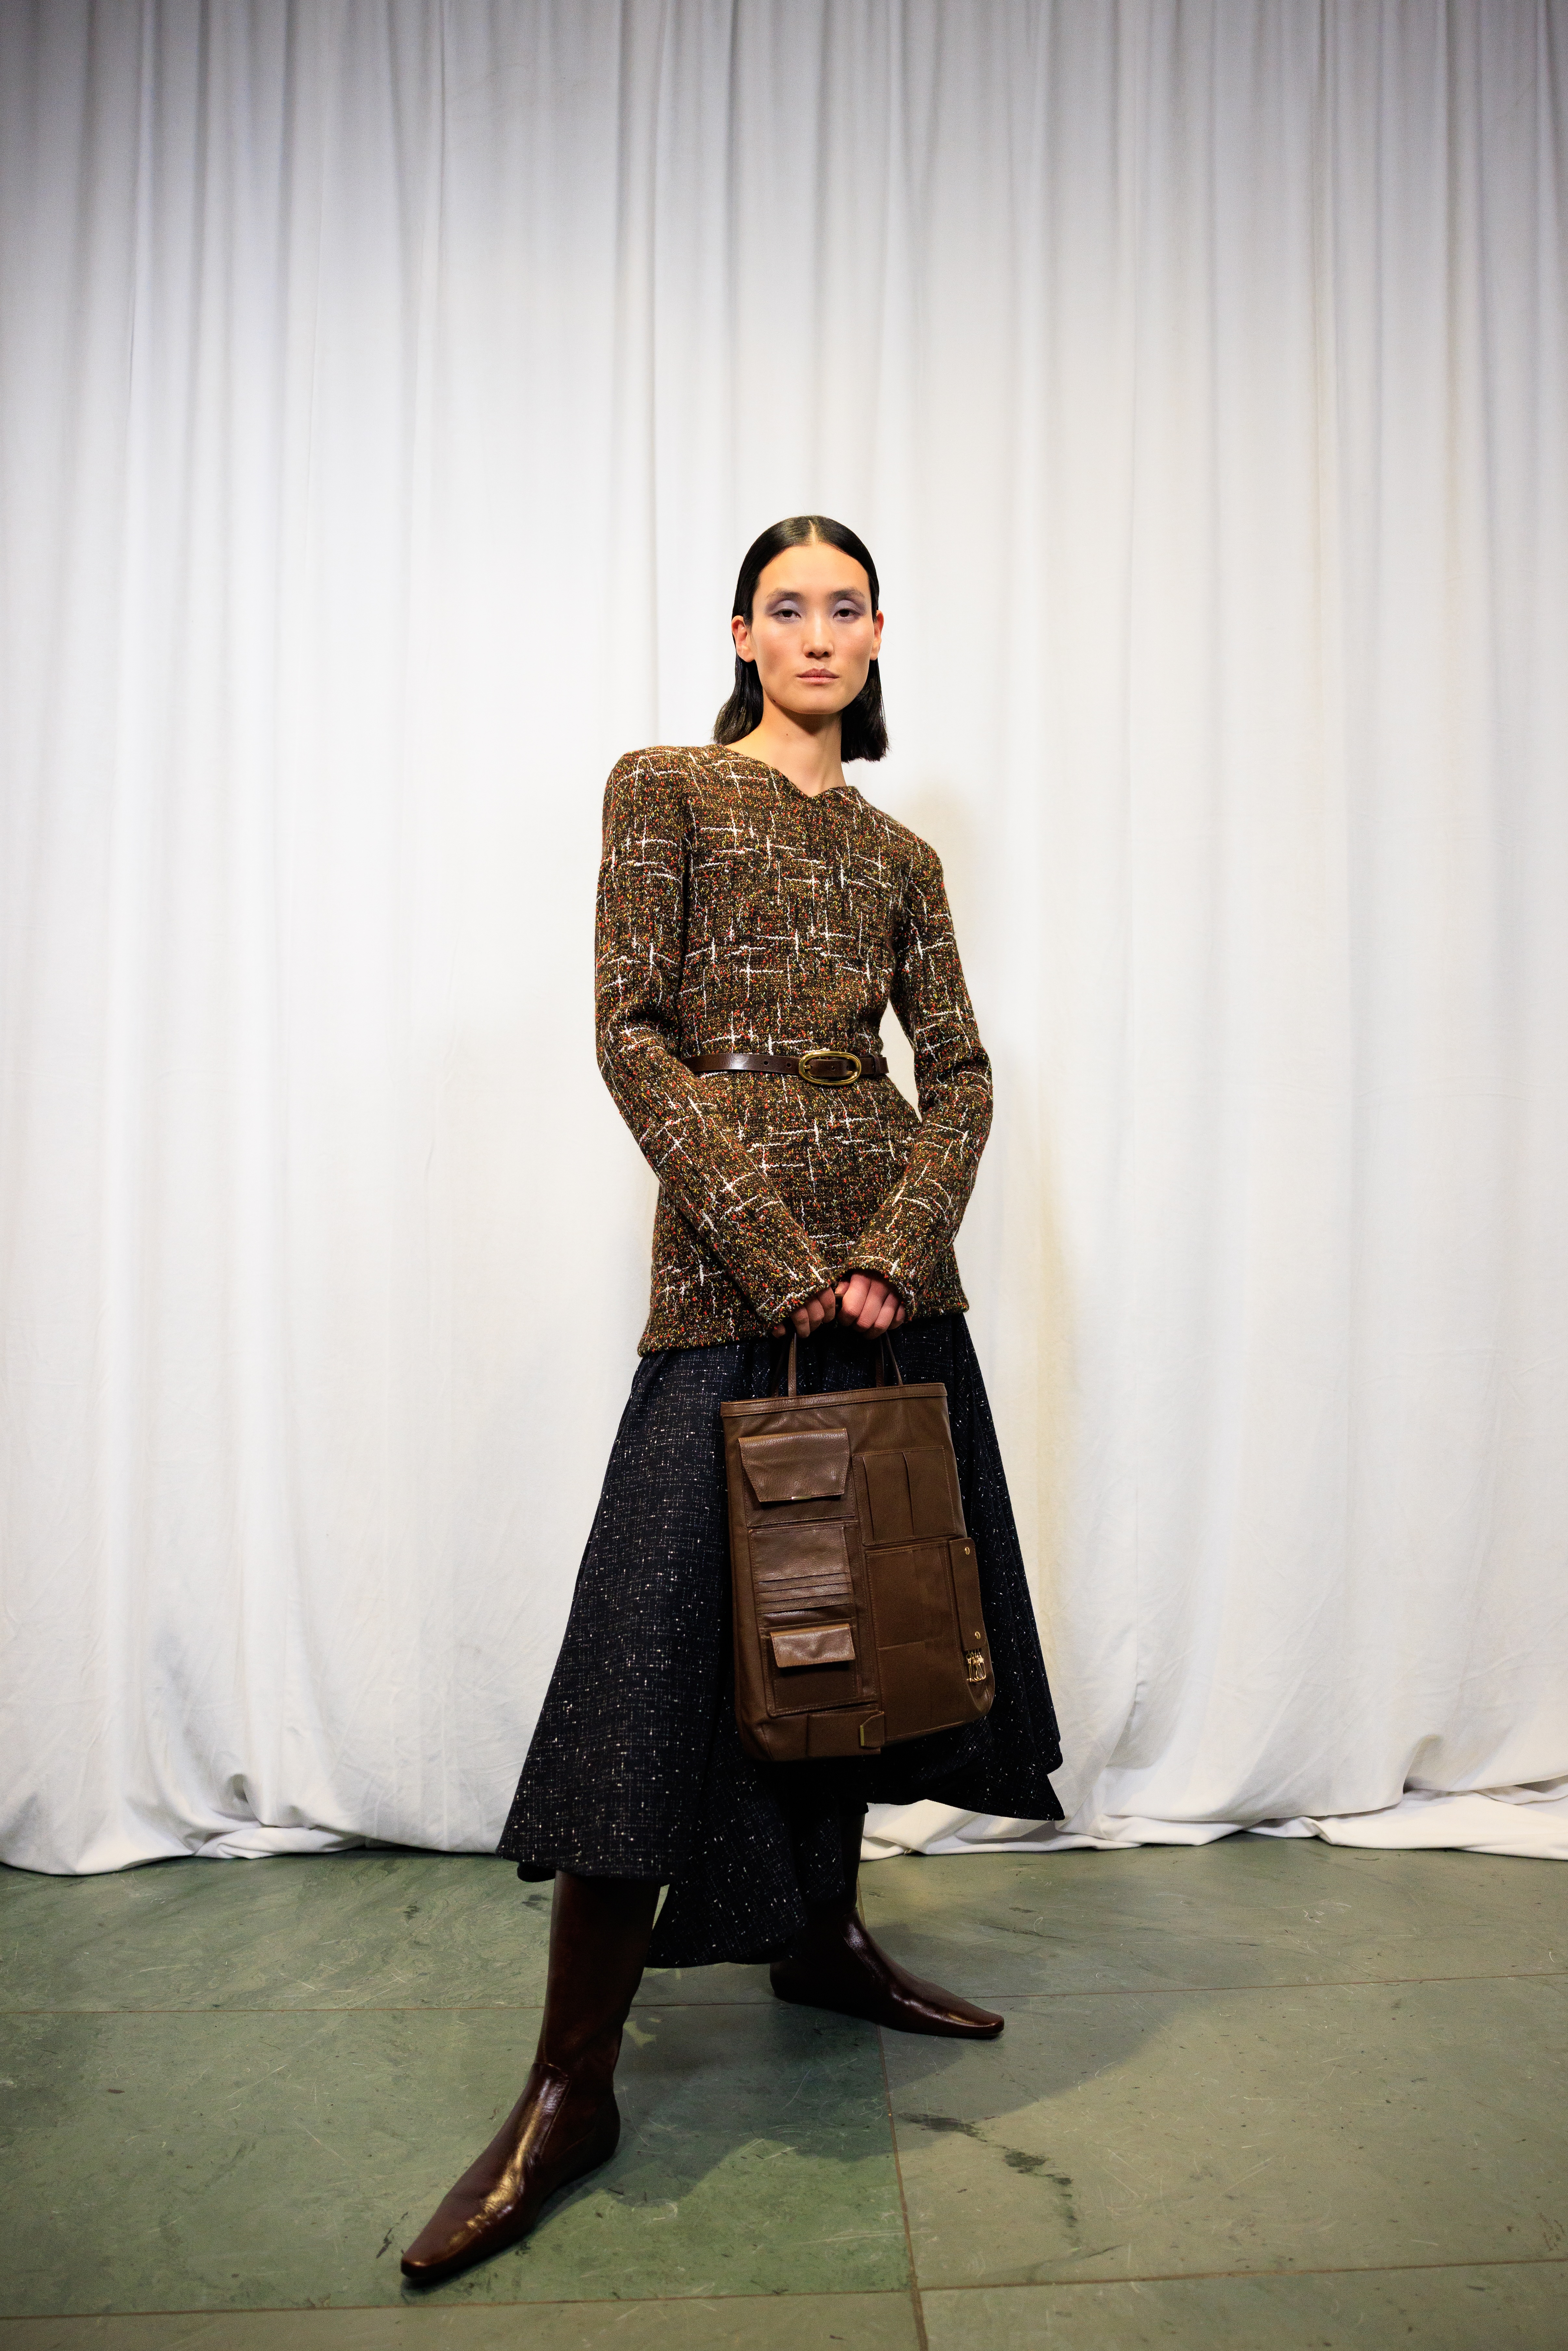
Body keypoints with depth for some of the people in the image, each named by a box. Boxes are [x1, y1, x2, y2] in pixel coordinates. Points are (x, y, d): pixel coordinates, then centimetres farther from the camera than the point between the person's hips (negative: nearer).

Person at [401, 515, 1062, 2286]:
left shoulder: (899, 855, 17)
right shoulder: (665, 792, 4)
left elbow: (961, 1069, 9)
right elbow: (631, 1031, -7)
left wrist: (897, 1248, -9)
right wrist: (784, 1256, -14)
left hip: (889, 1257, 6)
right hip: (732, 1253, -5)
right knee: (666, 1625, -7)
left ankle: (821, 1935, 33)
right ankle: (571, 2088, 5)